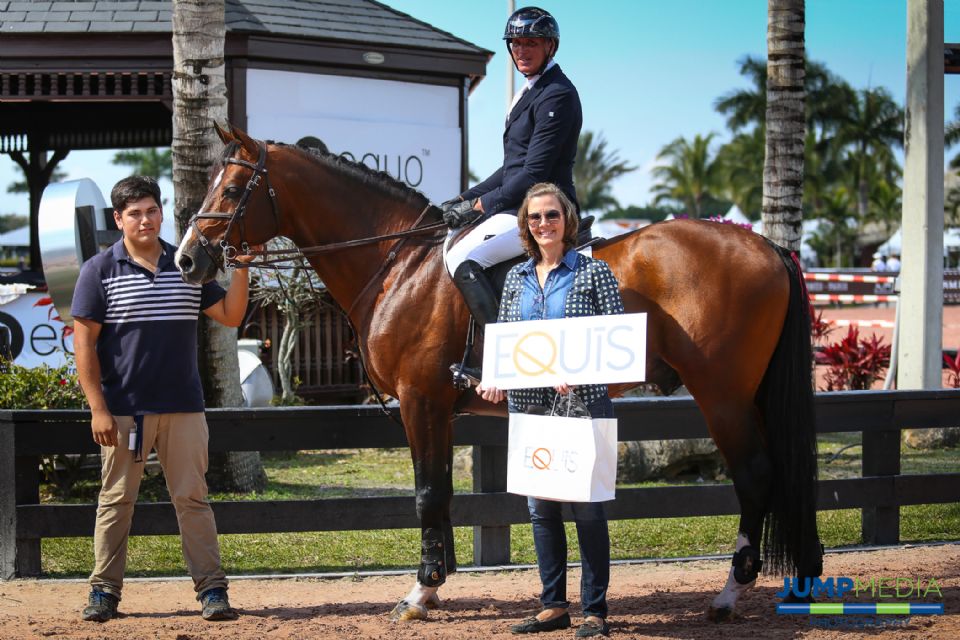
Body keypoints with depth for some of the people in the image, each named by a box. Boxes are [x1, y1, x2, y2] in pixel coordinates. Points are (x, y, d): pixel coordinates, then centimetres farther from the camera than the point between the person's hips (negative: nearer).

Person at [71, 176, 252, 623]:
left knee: (192, 498, 3)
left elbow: (230, 316, 8)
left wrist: (240, 268, -8)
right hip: (123, 409, -2)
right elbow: (84, 343, -5)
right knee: (116, 501, 5)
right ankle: (105, 591, 13)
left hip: (183, 406, 2)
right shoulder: (100, 271, -2)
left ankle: (212, 588, 6)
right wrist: (98, 409, -11)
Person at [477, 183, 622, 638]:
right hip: (527, 403, 5)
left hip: (583, 400, -5)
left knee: (586, 506, -2)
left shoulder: (593, 272, -2)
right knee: (540, 506, 9)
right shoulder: (517, 278, 11)